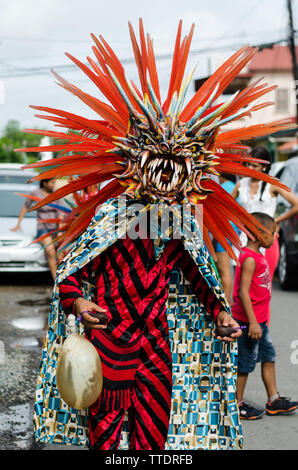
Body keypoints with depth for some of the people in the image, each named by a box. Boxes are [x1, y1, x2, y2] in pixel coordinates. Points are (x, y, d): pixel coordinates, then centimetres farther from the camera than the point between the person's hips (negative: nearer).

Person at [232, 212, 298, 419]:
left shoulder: (258, 256, 12)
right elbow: (243, 292, -24)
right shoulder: (249, 259, -19)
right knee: (246, 362, 1)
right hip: (248, 321, -10)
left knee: (269, 357, 15)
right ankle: (237, 405, 13)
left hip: (260, 320, 10)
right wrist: (252, 322, -26)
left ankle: (274, 401, 25)